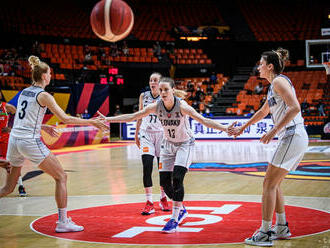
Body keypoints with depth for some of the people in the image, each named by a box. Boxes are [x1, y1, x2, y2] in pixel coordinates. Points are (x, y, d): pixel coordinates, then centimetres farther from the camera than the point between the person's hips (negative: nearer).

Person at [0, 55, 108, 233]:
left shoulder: (24, 92, 15)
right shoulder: (43, 95, -6)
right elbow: (65, 119, -11)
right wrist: (92, 122, -5)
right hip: (30, 141, -8)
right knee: (61, 177, 4)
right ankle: (63, 222, 2)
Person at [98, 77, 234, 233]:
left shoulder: (181, 106, -26)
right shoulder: (156, 106, -15)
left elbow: (203, 120, -32)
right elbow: (133, 116, -8)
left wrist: (225, 129, -45)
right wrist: (107, 119, -10)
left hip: (185, 145, -4)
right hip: (168, 144, 5)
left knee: (177, 179, -19)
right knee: (165, 181, 2)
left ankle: (174, 220, -10)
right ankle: (181, 210, 28)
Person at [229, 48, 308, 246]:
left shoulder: (279, 81, -9)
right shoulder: (274, 86, 20)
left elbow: (295, 108, -22)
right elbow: (263, 112, 34)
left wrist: (275, 130, -23)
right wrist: (242, 129, 41)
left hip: (293, 137, -10)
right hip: (292, 138, 10)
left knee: (269, 183, -7)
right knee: (273, 183, 16)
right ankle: (282, 228, 23)